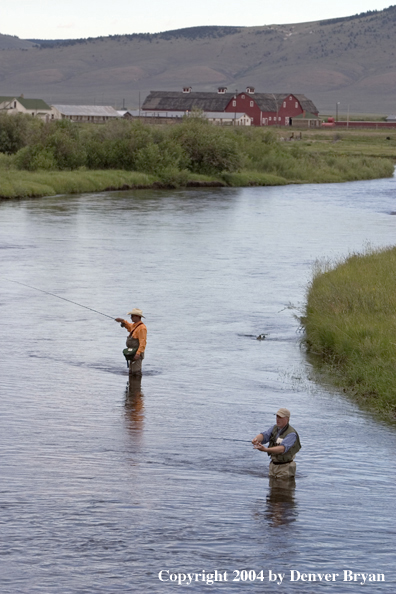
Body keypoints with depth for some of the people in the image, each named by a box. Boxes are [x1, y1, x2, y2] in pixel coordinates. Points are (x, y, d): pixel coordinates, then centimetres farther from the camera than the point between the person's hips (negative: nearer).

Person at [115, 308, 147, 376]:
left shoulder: (142, 328, -18)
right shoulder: (134, 325, 13)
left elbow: (143, 343, -26)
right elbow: (129, 326, 40)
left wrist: (138, 353, -33)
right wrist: (123, 321, 24)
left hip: (137, 354, -10)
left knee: (136, 372, -14)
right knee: (131, 372, 15)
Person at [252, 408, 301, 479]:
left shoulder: (291, 434, -20)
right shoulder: (274, 428, 4)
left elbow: (282, 448, -34)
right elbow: (264, 435, -11)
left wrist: (265, 449, -48)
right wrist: (256, 439, -37)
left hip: (285, 468, -7)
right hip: (273, 465, 7)